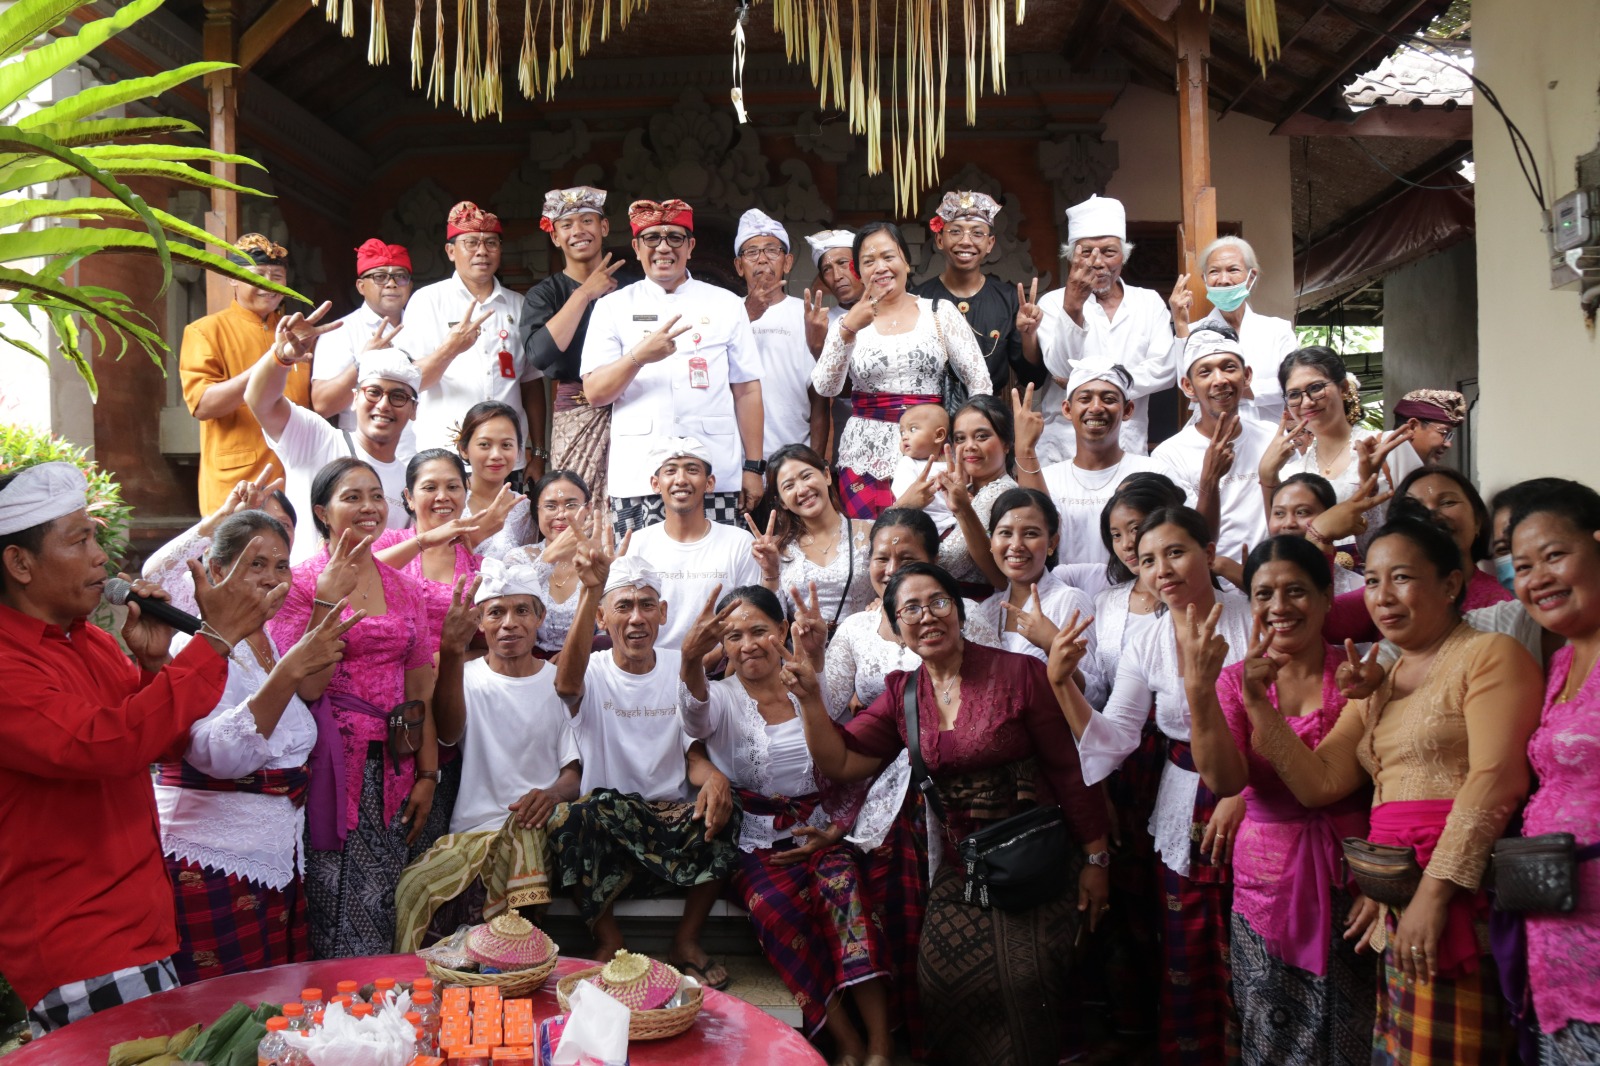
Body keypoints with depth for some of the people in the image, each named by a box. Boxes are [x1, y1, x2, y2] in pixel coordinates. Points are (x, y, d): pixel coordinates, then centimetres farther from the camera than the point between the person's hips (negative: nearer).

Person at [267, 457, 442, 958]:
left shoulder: (405, 588, 12)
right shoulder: (300, 583, -2)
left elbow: (420, 690, 12)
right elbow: (305, 687, -11)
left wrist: (428, 775, 5)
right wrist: (327, 600, -17)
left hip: (397, 765, 4)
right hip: (334, 764, -4)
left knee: (401, 917, 6)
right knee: (345, 917, -4)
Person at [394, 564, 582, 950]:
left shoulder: (560, 684, 14)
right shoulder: (467, 678, 10)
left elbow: (577, 771, 9)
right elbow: (447, 732, -15)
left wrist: (553, 794, -18)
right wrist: (452, 653, -32)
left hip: (536, 828, 0)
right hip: (471, 830, 0)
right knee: (413, 887, -30)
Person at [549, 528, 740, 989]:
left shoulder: (682, 669, 8)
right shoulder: (594, 672, -2)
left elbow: (694, 753, 8)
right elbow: (567, 683, -28)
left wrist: (714, 776, -19)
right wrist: (590, 589, -43)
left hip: (672, 819, 2)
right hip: (602, 829, -2)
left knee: (721, 807, -28)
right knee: (574, 816, -34)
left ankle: (687, 939, -6)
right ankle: (608, 942, -9)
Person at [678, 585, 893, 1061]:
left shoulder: (815, 693, 9)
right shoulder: (721, 698, 2)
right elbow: (695, 716, -25)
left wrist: (834, 831, -6)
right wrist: (690, 660, -47)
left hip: (821, 837, 1)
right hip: (755, 844, -1)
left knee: (843, 884, -31)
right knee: (776, 905, -32)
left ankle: (879, 1045, -29)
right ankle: (846, 1042, -23)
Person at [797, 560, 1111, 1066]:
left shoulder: (1019, 673, -6)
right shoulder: (902, 694, 8)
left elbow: (1071, 771, -5)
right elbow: (839, 762, 4)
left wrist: (1095, 859, -4)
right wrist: (808, 696, -8)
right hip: (959, 867, 4)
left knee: (1023, 977, -21)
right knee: (944, 971, -15)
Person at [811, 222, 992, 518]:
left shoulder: (941, 314, 6)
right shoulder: (848, 323, 8)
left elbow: (979, 382, 5)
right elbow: (825, 387, -7)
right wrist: (848, 330, -18)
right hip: (864, 458, 1)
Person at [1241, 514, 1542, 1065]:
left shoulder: (1490, 655, -1)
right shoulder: (1375, 686, 20)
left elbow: (1493, 781, -14)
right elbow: (1318, 783, 9)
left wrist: (1434, 892, -20)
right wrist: (1258, 703, -2)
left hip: (1457, 895, -6)